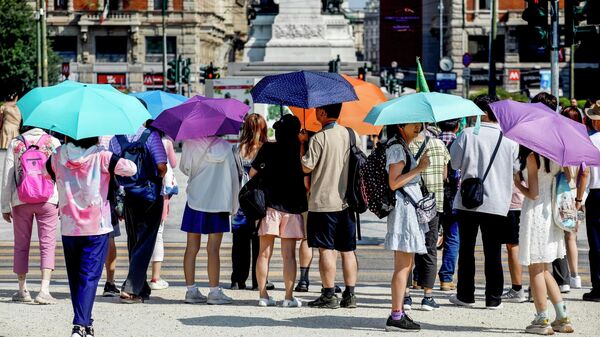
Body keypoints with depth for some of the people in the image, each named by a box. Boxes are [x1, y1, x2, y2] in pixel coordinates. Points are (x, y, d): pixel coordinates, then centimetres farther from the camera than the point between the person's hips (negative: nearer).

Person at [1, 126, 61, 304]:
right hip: (47, 201, -1)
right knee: (47, 244, -2)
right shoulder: (53, 142, 4)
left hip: (21, 201, 1)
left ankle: (22, 290, 16)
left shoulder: (15, 143, 4)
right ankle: (44, 290, -14)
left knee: (21, 246, 12)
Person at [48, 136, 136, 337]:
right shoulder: (101, 157, -10)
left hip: (68, 229, 3)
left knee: (74, 277, 14)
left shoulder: (58, 156, 0)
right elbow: (131, 169, -11)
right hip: (96, 229, -3)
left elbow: (46, 171, 19)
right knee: (89, 277, -3)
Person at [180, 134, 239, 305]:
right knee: (213, 249, -1)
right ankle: (214, 292, 0)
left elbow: (185, 168, 7)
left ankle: (191, 290, 6)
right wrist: (233, 205, 6)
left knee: (192, 247, 6)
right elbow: (233, 175, -1)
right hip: (218, 200, -2)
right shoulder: (225, 147, -4)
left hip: (194, 200, 2)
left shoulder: (190, 145, -3)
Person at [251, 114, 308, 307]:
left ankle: (263, 295, 5)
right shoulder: (300, 150, -3)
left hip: (269, 204, 0)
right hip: (292, 206, 0)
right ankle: (289, 297, -1)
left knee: (264, 253, 6)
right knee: (289, 254, 1)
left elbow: (252, 173, 5)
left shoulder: (268, 149, -2)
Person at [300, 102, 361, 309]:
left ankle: (329, 295, -3)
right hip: (347, 201, 6)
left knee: (326, 249, -2)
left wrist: (302, 144, 0)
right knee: (348, 250, 9)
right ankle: (350, 295, 9)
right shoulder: (353, 135, 6)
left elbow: (306, 167, -12)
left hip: (324, 201, -6)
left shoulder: (318, 138, -12)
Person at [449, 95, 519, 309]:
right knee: (493, 252, 5)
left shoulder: (468, 134, -8)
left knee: (466, 249, 10)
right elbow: (516, 168, 10)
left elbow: (454, 162, -2)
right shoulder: (509, 139, -1)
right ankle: (493, 298, 5)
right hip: (497, 203, 1)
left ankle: (465, 295, 14)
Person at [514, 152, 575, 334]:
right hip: (553, 213, 7)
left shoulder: (532, 158, -15)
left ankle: (542, 321, 4)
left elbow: (533, 194, -15)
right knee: (543, 270, 17)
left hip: (536, 212, -7)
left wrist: (517, 183, 0)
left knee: (535, 270, 2)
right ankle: (563, 318, 14)